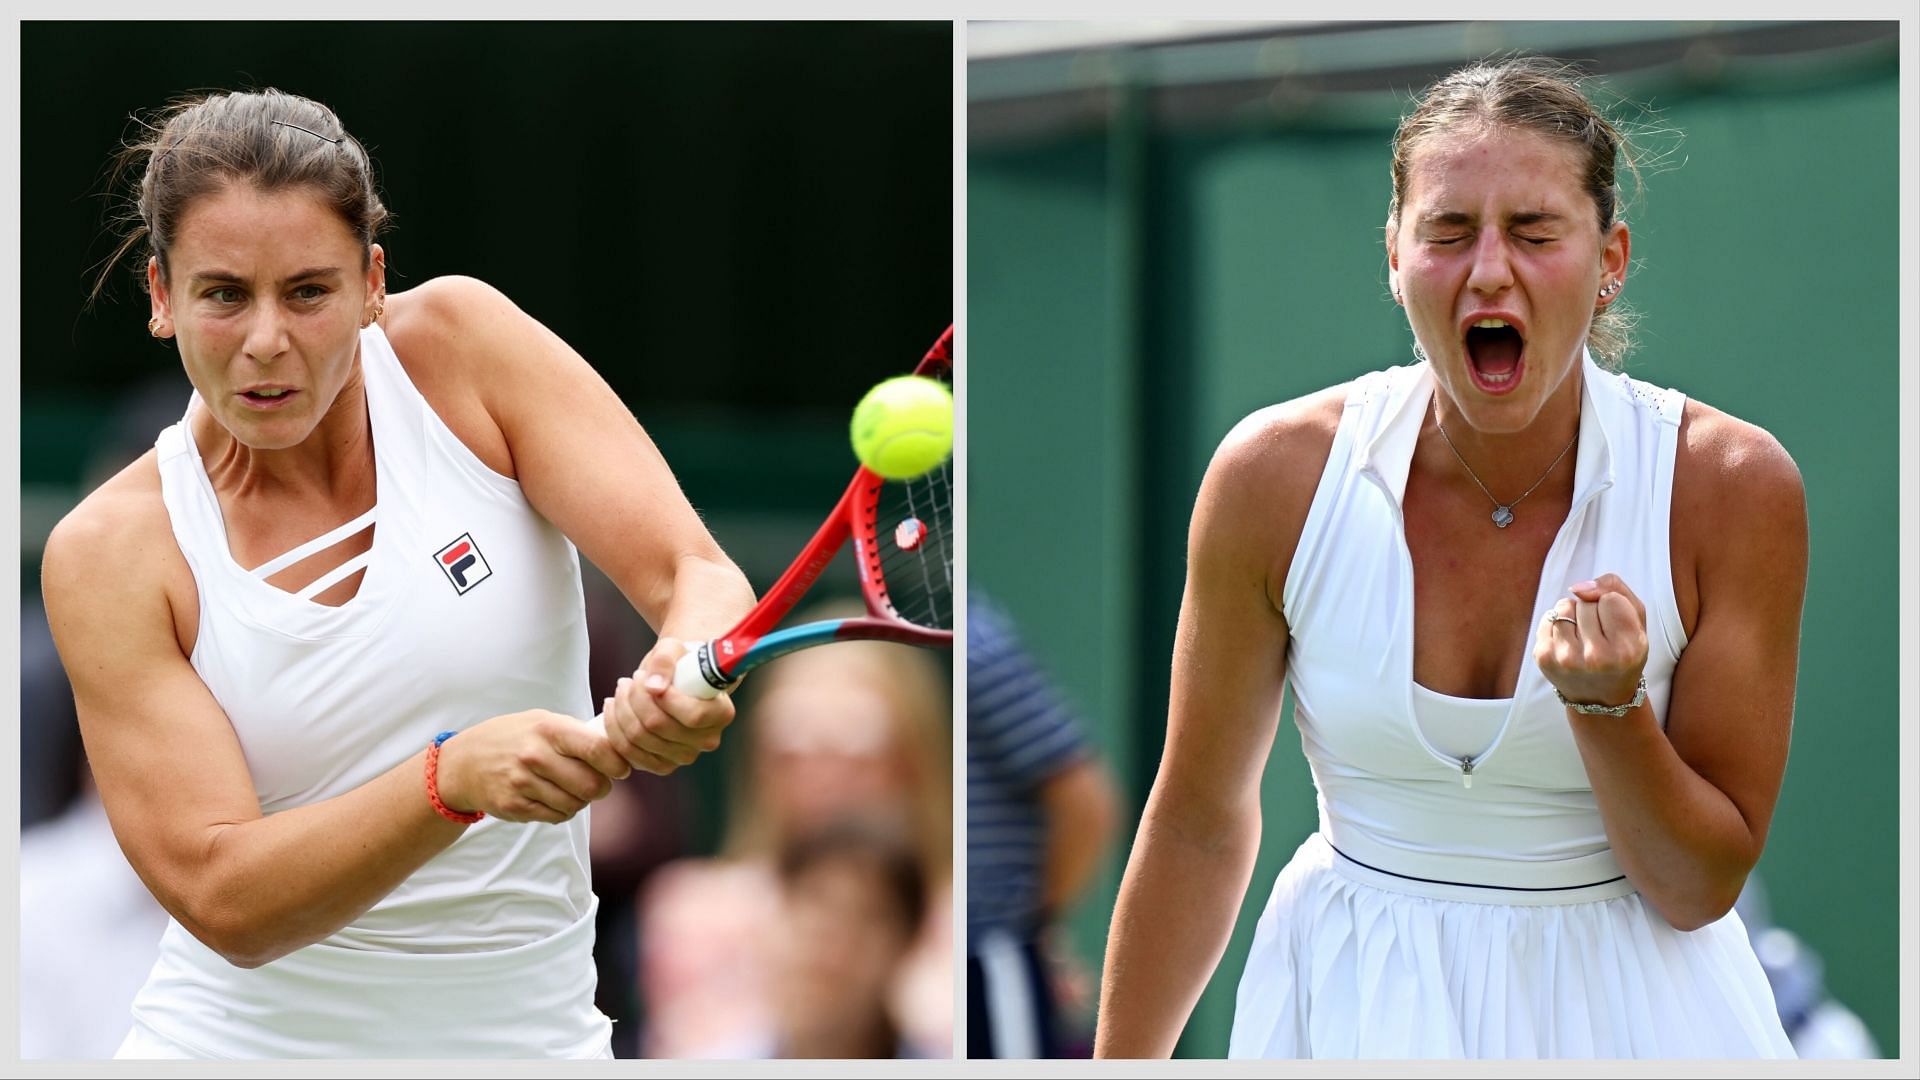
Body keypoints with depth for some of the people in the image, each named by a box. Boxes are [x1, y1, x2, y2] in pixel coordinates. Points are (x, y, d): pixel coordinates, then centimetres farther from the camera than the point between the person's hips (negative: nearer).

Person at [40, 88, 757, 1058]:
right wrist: (457, 776, -33)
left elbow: (699, 576, -11)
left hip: (526, 1036, 1)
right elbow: (220, 901, -17)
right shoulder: (106, 553, -9)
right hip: (232, 1042, -1)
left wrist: (685, 677, -35)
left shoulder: (460, 343, -5)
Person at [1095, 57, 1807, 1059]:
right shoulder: (1277, 477, -13)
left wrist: (1606, 703, -26)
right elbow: (1200, 823, -1)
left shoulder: (1733, 487, -15)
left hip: (1626, 1010, 0)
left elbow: (1699, 889, -10)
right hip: (1354, 1004, 0)